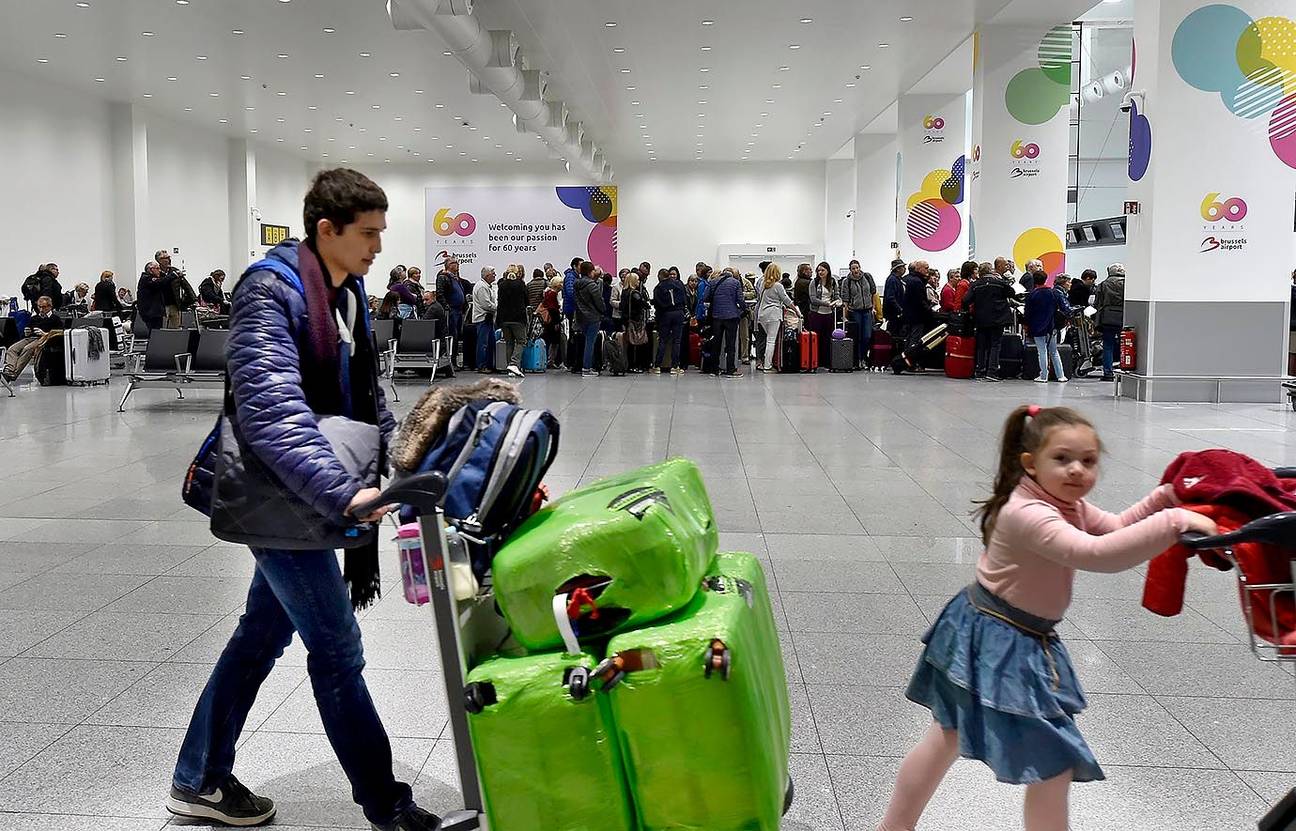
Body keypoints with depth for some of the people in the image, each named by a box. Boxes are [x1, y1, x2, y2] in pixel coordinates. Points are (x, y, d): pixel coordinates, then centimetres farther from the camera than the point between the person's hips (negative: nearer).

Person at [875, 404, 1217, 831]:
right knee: (1053, 767, -5)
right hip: (998, 645, -11)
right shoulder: (1028, 515, -28)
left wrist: (1166, 498, 2)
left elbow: (1115, 527, 15)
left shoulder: (1067, 504, 3)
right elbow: (1094, 553, -41)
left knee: (948, 737, 24)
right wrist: (1173, 522, -40)